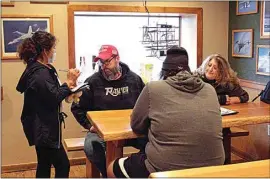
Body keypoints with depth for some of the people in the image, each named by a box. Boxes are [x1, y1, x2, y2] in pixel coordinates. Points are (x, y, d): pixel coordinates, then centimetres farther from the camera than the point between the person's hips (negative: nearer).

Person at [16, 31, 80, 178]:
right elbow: (53, 98, -22)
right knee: (62, 165, -4)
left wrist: (68, 86, 5)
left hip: (42, 126, 11)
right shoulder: (39, 73, -21)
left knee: (44, 164, 18)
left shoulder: (40, 69, 13)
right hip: (43, 128, -11)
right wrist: (69, 82, -14)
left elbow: (50, 93, 17)